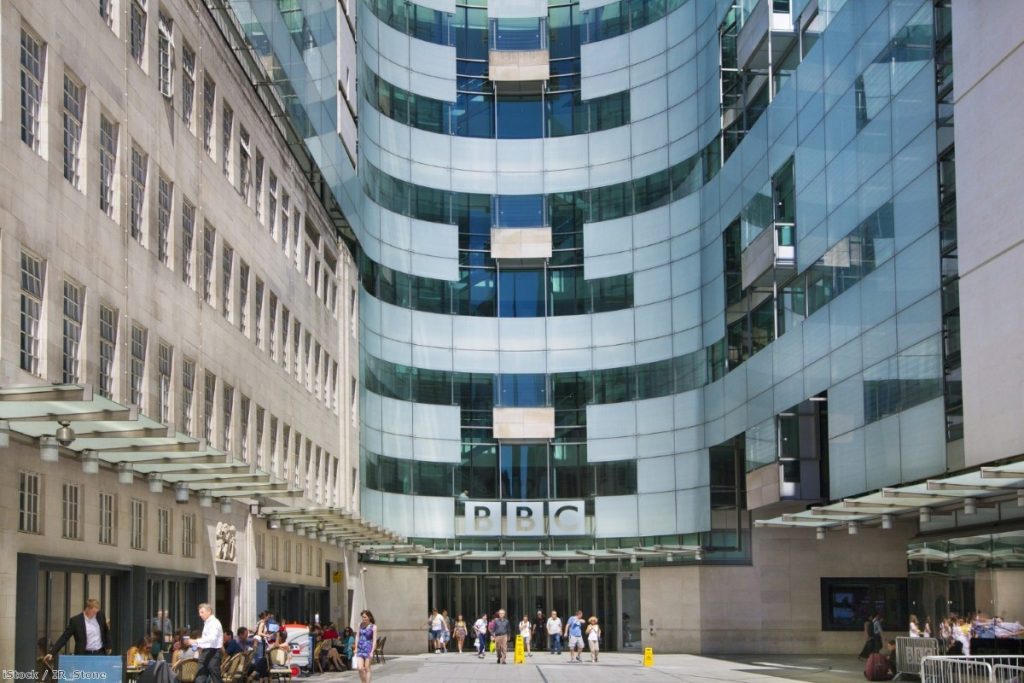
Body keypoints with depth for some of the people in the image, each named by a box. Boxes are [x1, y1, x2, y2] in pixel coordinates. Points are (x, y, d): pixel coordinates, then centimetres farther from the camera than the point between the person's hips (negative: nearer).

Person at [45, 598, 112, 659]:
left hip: (100, 654, 3)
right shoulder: (75, 620, -10)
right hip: (85, 655, -3)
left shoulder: (100, 616, 1)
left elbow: (106, 631, 18)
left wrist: (108, 646, 18)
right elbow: (64, 637, -9)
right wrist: (52, 652, -16)